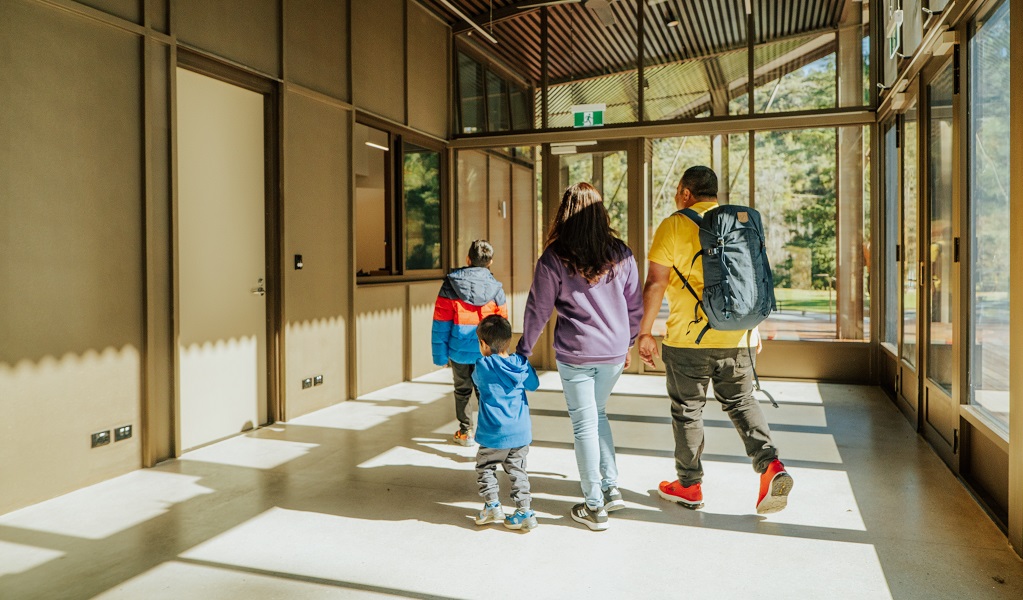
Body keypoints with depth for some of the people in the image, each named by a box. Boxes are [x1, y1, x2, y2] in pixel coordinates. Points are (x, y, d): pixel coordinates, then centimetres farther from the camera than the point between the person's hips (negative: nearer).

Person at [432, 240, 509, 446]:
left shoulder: (451, 285, -7)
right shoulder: (496, 289, -3)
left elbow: (441, 324, -7)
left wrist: (440, 354, -2)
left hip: (459, 350, 0)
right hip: (487, 352, 0)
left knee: (462, 390, 16)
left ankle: (465, 433, 25)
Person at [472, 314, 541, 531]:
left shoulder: (483, 366, -10)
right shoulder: (521, 364, -1)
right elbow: (534, 384, 15)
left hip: (494, 435, -4)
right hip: (521, 432, 4)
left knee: (485, 467, 16)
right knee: (517, 471, 14)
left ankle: (492, 504, 8)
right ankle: (524, 511, 11)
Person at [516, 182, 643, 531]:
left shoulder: (554, 258, -9)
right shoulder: (620, 255, 2)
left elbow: (538, 310, -4)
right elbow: (635, 305, 9)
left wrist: (524, 350, 7)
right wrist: (627, 343, 23)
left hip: (575, 354, -4)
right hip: (614, 352, 4)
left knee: (584, 425, 6)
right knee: (597, 414, 23)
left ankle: (594, 507, 14)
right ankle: (611, 488, 24)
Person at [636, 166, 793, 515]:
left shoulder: (674, 226, -6)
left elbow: (655, 283, -11)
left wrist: (644, 331, -6)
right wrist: (754, 328, 22)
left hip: (688, 339, -4)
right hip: (738, 336, 5)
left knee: (687, 409, 9)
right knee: (741, 401, 19)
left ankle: (689, 486, 21)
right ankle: (770, 465, 0)